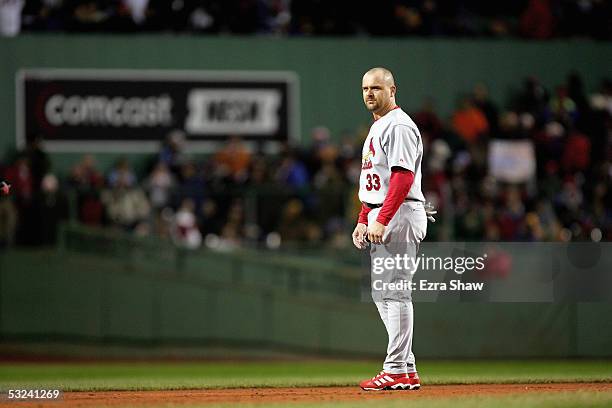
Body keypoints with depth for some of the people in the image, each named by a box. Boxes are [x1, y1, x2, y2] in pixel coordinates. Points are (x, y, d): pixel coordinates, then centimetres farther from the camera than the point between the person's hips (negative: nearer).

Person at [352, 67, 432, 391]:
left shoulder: (399, 125, -11)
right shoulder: (377, 128, 21)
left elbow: (403, 177, -21)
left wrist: (381, 220, -26)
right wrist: (363, 220, 20)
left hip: (400, 214, -11)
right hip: (379, 219, 11)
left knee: (394, 291, -11)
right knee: (381, 292, 11)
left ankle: (398, 371, -11)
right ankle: (405, 367, 13)